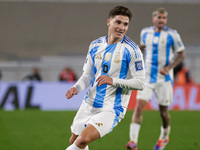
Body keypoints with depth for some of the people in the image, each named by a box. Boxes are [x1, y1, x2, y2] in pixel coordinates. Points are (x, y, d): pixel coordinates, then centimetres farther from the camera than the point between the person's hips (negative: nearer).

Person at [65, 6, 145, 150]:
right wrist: (77, 88, -7)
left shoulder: (132, 50, -11)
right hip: (89, 104, 6)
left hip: (111, 109, -6)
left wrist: (114, 81, -25)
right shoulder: (95, 46, 6)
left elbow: (140, 83, -12)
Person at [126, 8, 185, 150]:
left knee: (163, 111, 7)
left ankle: (164, 137, 35)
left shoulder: (172, 35, -6)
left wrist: (169, 68, -14)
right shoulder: (145, 32, 4)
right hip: (147, 77, 2)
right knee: (139, 106, -14)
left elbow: (181, 54, -2)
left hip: (164, 78, -2)